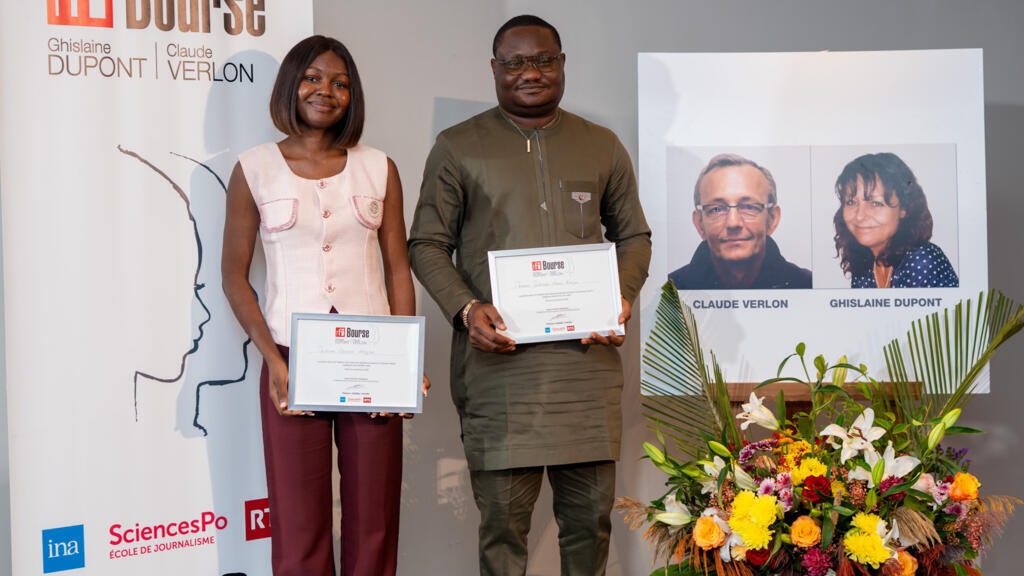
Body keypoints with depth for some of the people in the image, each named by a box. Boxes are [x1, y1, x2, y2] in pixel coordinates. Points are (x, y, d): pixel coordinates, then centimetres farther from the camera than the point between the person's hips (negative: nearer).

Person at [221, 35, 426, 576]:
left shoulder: (377, 168, 8)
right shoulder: (255, 168, 2)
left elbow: (398, 270, 8)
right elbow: (234, 274, 3)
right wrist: (274, 362, -9)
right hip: (293, 363, -2)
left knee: (374, 522, 6)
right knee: (299, 527, 2)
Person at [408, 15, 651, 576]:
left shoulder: (602, 146, 14)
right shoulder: (458, 147, 7)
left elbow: (633, 235, 20)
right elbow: (427, 244, 7)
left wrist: (621, 298, 0)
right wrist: (466, 309, -10)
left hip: (587, 357, 2)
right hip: (497, 358, -2)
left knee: (591, 508, 6)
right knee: (503, 512, -2)